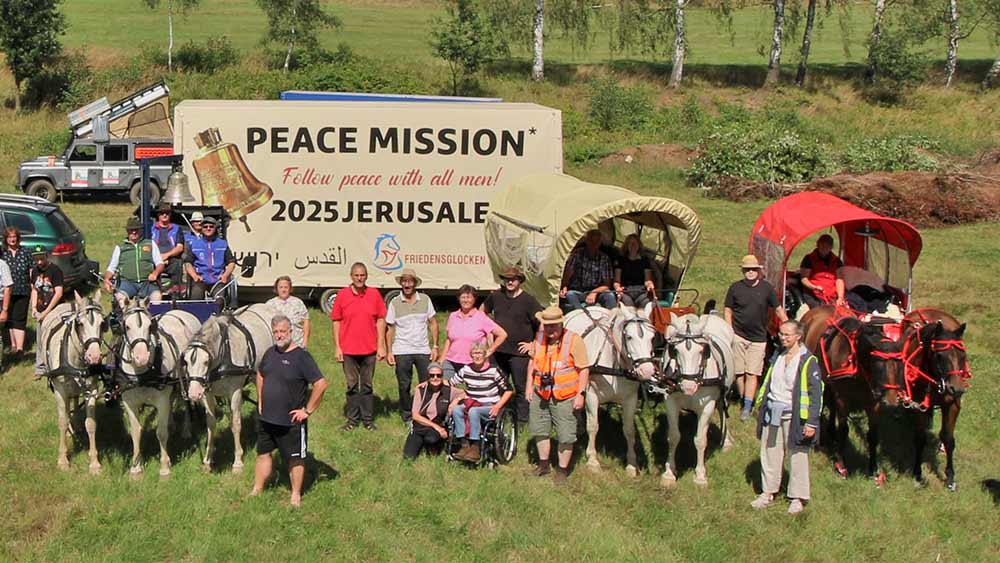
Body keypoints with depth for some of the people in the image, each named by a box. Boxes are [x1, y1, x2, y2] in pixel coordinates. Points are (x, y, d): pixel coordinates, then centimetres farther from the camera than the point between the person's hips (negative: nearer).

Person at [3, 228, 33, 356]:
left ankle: (20, 347, -14)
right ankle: (13, 345, 19)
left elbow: (31, 271, 6)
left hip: (22, 292, -2)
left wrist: (33, 287, 1)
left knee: (19, 319, -8)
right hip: (7, 291, 2)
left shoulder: (25, 253, 3)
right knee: (10, 319, 9)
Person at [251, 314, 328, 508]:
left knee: (295, 459, 7)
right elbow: (260, 375, 23)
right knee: (263, 453, 17)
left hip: (291, 422, -6)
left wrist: (307, 411, -18)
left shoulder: (301, 357, -17)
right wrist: (260, 401, 14)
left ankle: (296, 496, 19)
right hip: (266, 418, 7)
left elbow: (321, 384, -22)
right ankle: (257, 491, 31)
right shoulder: (270, 353, 4)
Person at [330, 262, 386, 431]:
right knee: (352, 385, 8)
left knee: (367, 385, 7)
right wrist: (337, 347, -1)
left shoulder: (374, 294, 2)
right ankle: (352, 419, 15)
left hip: (369, 349, 0)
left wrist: (381, 346, 0)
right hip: (348, 350, 0)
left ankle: (368, 419, 15)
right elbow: (336, 322, 3)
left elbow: (380, 320, 4)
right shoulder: (342, 295, 0)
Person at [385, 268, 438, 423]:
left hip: (423, 350, 1)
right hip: (402, 351, -1)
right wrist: (389, 352, -3)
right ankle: (406, 414, 19)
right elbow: (389, 329, 2)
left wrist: (435, 346, 1)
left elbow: (433, 323, 7)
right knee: (404, 386, 6)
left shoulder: (425, 300, 3)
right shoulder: (394, 303, 0)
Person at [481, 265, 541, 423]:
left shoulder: (528, 301, -7)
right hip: (498, 350, 4)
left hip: (519, 352, -4)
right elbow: (482, 310, 26)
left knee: (521, 388, 0)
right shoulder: (496, 296, 6)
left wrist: (533, 344, -9)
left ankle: (522, 419, 7)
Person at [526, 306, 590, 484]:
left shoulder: (574, 341, -13)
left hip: (564, 397, -5)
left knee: (566, 436, 1)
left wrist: (581, 394, -16)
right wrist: (530, 385, 11)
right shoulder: (539, 338, 4)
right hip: (540, 395, 5)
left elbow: (584, 369, -13)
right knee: (539, 430, 18)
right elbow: (532, 361, 17)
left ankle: (562, 470, 18)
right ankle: (543, 464, 36)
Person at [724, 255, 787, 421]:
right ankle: (744, 402, 20)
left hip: (758, 338, 0)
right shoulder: (735, 288, 0)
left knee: (752, 374, -4)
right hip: (738, 336, 1)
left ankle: (747, 407, -3)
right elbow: (727, 310, 5)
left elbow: (778, 309, 8)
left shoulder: (767, 288, 1)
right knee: (739, 372, 5)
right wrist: (730, 330, -6)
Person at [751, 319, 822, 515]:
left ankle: (798, 498, 14)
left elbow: (816, 393, -11)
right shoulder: (777, 356, 10)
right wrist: (760, 406, 18)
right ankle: (768, 492, 25)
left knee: (797, 456, 3)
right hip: (772, 413, 6)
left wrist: (812, 422, -15)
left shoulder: (808, 361, -10)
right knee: (770, 453, 12)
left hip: (794, 416, -6)